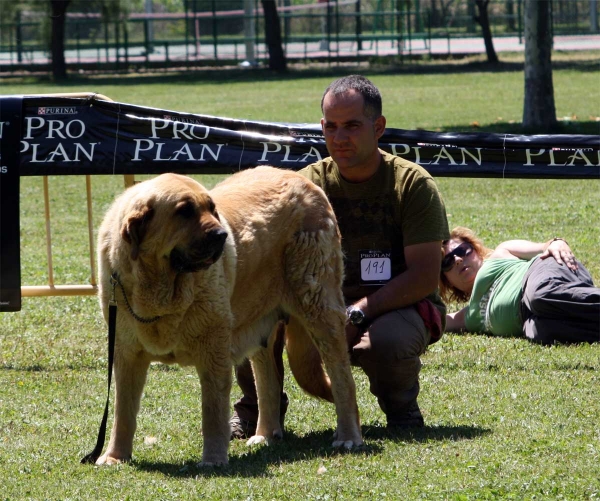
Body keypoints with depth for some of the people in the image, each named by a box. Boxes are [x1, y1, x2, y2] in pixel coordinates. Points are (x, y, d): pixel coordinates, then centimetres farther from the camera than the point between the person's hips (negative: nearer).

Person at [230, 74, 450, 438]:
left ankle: (402, 408, -3)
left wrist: (357, 314, -27)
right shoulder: (311, 183, 0)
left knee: (386, 341, -40)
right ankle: (259, 407, 3)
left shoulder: (413, 184, -9)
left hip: (399, 307, -3)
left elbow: (425, 276, -15)